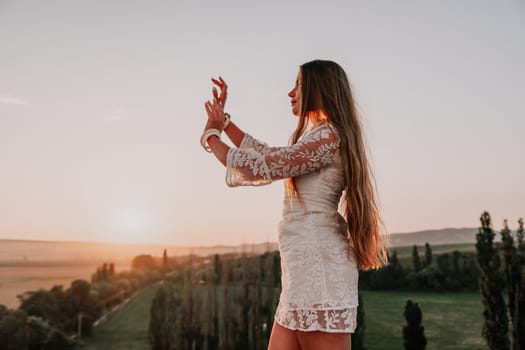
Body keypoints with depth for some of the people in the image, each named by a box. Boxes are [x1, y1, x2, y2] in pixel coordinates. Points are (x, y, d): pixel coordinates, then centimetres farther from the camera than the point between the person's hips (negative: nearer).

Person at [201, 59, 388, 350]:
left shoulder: (327, 136, -11)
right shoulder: (320, 139, 20)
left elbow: (258, 168, -14)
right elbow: (267, 155, 28)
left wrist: (211, 137, 2)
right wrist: (223, 121, 27)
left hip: (317, 263, -10)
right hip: (305, 266, 10)